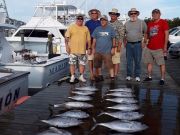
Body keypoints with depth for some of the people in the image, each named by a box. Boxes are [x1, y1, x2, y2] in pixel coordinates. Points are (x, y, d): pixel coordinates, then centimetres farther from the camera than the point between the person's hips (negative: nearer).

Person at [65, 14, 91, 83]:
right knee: (72, 64, 3)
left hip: (82, 50, 2)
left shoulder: (85, 28, 9)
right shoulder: (71, 27, 1)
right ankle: (72, 77, 13)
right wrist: (67, 46, -12)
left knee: (82, 63, 7)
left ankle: (81, 76, 21)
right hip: (73, 50, -2)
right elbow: (67, 37, -2)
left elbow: (88, 39, 12)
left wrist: (89, 48, 7)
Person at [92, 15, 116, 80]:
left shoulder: (110, 29, 3)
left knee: (109, 64, -8)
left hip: (107, 51, -3)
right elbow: (94, 40, 11)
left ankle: (112, 76, -3)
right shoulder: (97, 29, 9)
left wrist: (113, 48, -2)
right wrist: (93, 48, 8)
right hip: (98, 51, 3)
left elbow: (113, 39, 4)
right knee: (97, 65, 10)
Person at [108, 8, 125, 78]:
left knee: (116, 61, -4)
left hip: (116, 45, -5)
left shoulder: (119, 24, -3)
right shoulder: (108, 23, 14)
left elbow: (121, 35, -8)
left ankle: (115, 75, 2)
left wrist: (119, 46, -14)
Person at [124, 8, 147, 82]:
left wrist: (144, 42, 0)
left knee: (137, 61, 1)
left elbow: (145, 32, 7)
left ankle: (137, 76, 9)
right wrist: (125, 42, 7)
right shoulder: (126, 23, 10)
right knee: (129, 60, 6)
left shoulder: (142, 22, 3)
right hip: (129, 44, 3)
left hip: (138, 44, -2)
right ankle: (129, 75, 15)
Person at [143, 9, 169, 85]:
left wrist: (165, 46, -11)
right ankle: (149, 77, 22)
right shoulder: (150, 24, 15)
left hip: (159, 48, -6)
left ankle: (162, 79, 5)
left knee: (161, 64, -1)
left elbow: (166, 34, -6)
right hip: (149, 47, 6)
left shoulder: (163, 22, -2)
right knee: (149, 62, 11)